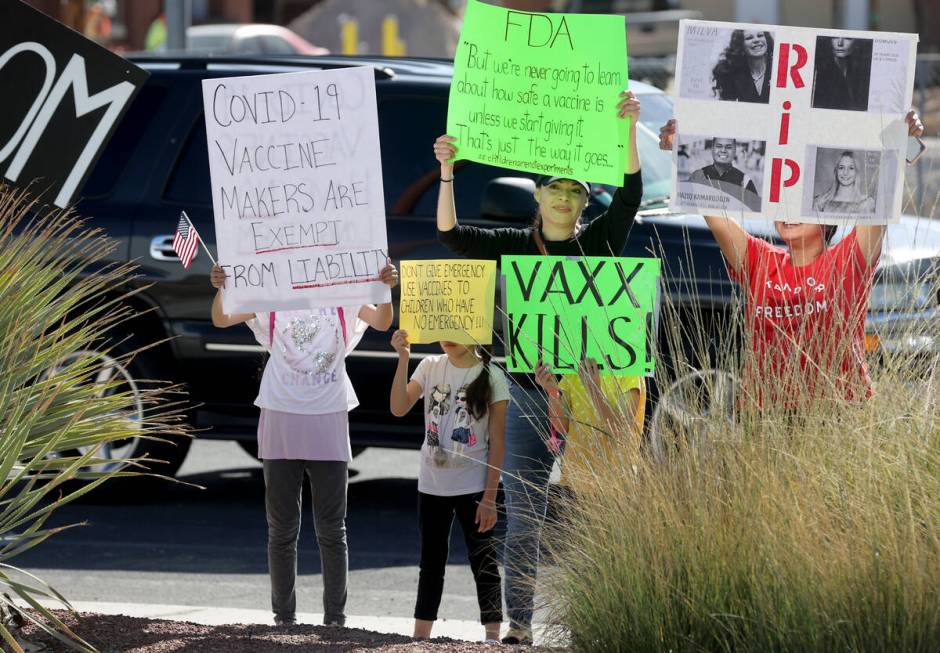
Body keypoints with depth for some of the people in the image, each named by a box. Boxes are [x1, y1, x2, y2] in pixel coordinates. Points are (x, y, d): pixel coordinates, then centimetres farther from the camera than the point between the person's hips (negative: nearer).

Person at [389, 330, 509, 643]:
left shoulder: (491, 376, -6)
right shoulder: (430, 367, 4)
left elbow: (497, 442, -6)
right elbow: (399, 408, -9)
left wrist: (490, 496, -10)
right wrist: (403, 359, -17)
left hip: (473, 487, -4)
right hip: (432, 484, 4)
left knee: (483, 561, -4)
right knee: (431, 561, 12)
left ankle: (492, 636, -5)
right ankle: (420, 635, 17)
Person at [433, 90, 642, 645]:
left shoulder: (598, 243, 5)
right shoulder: (515, 246, 7)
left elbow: (630, 194, -8)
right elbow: (451, 234, -1)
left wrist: (629, 129, -19)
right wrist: (447, 172, -13)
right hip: (529, 395, 1)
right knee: (524, 512, 0)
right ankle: (519, 622, 1)